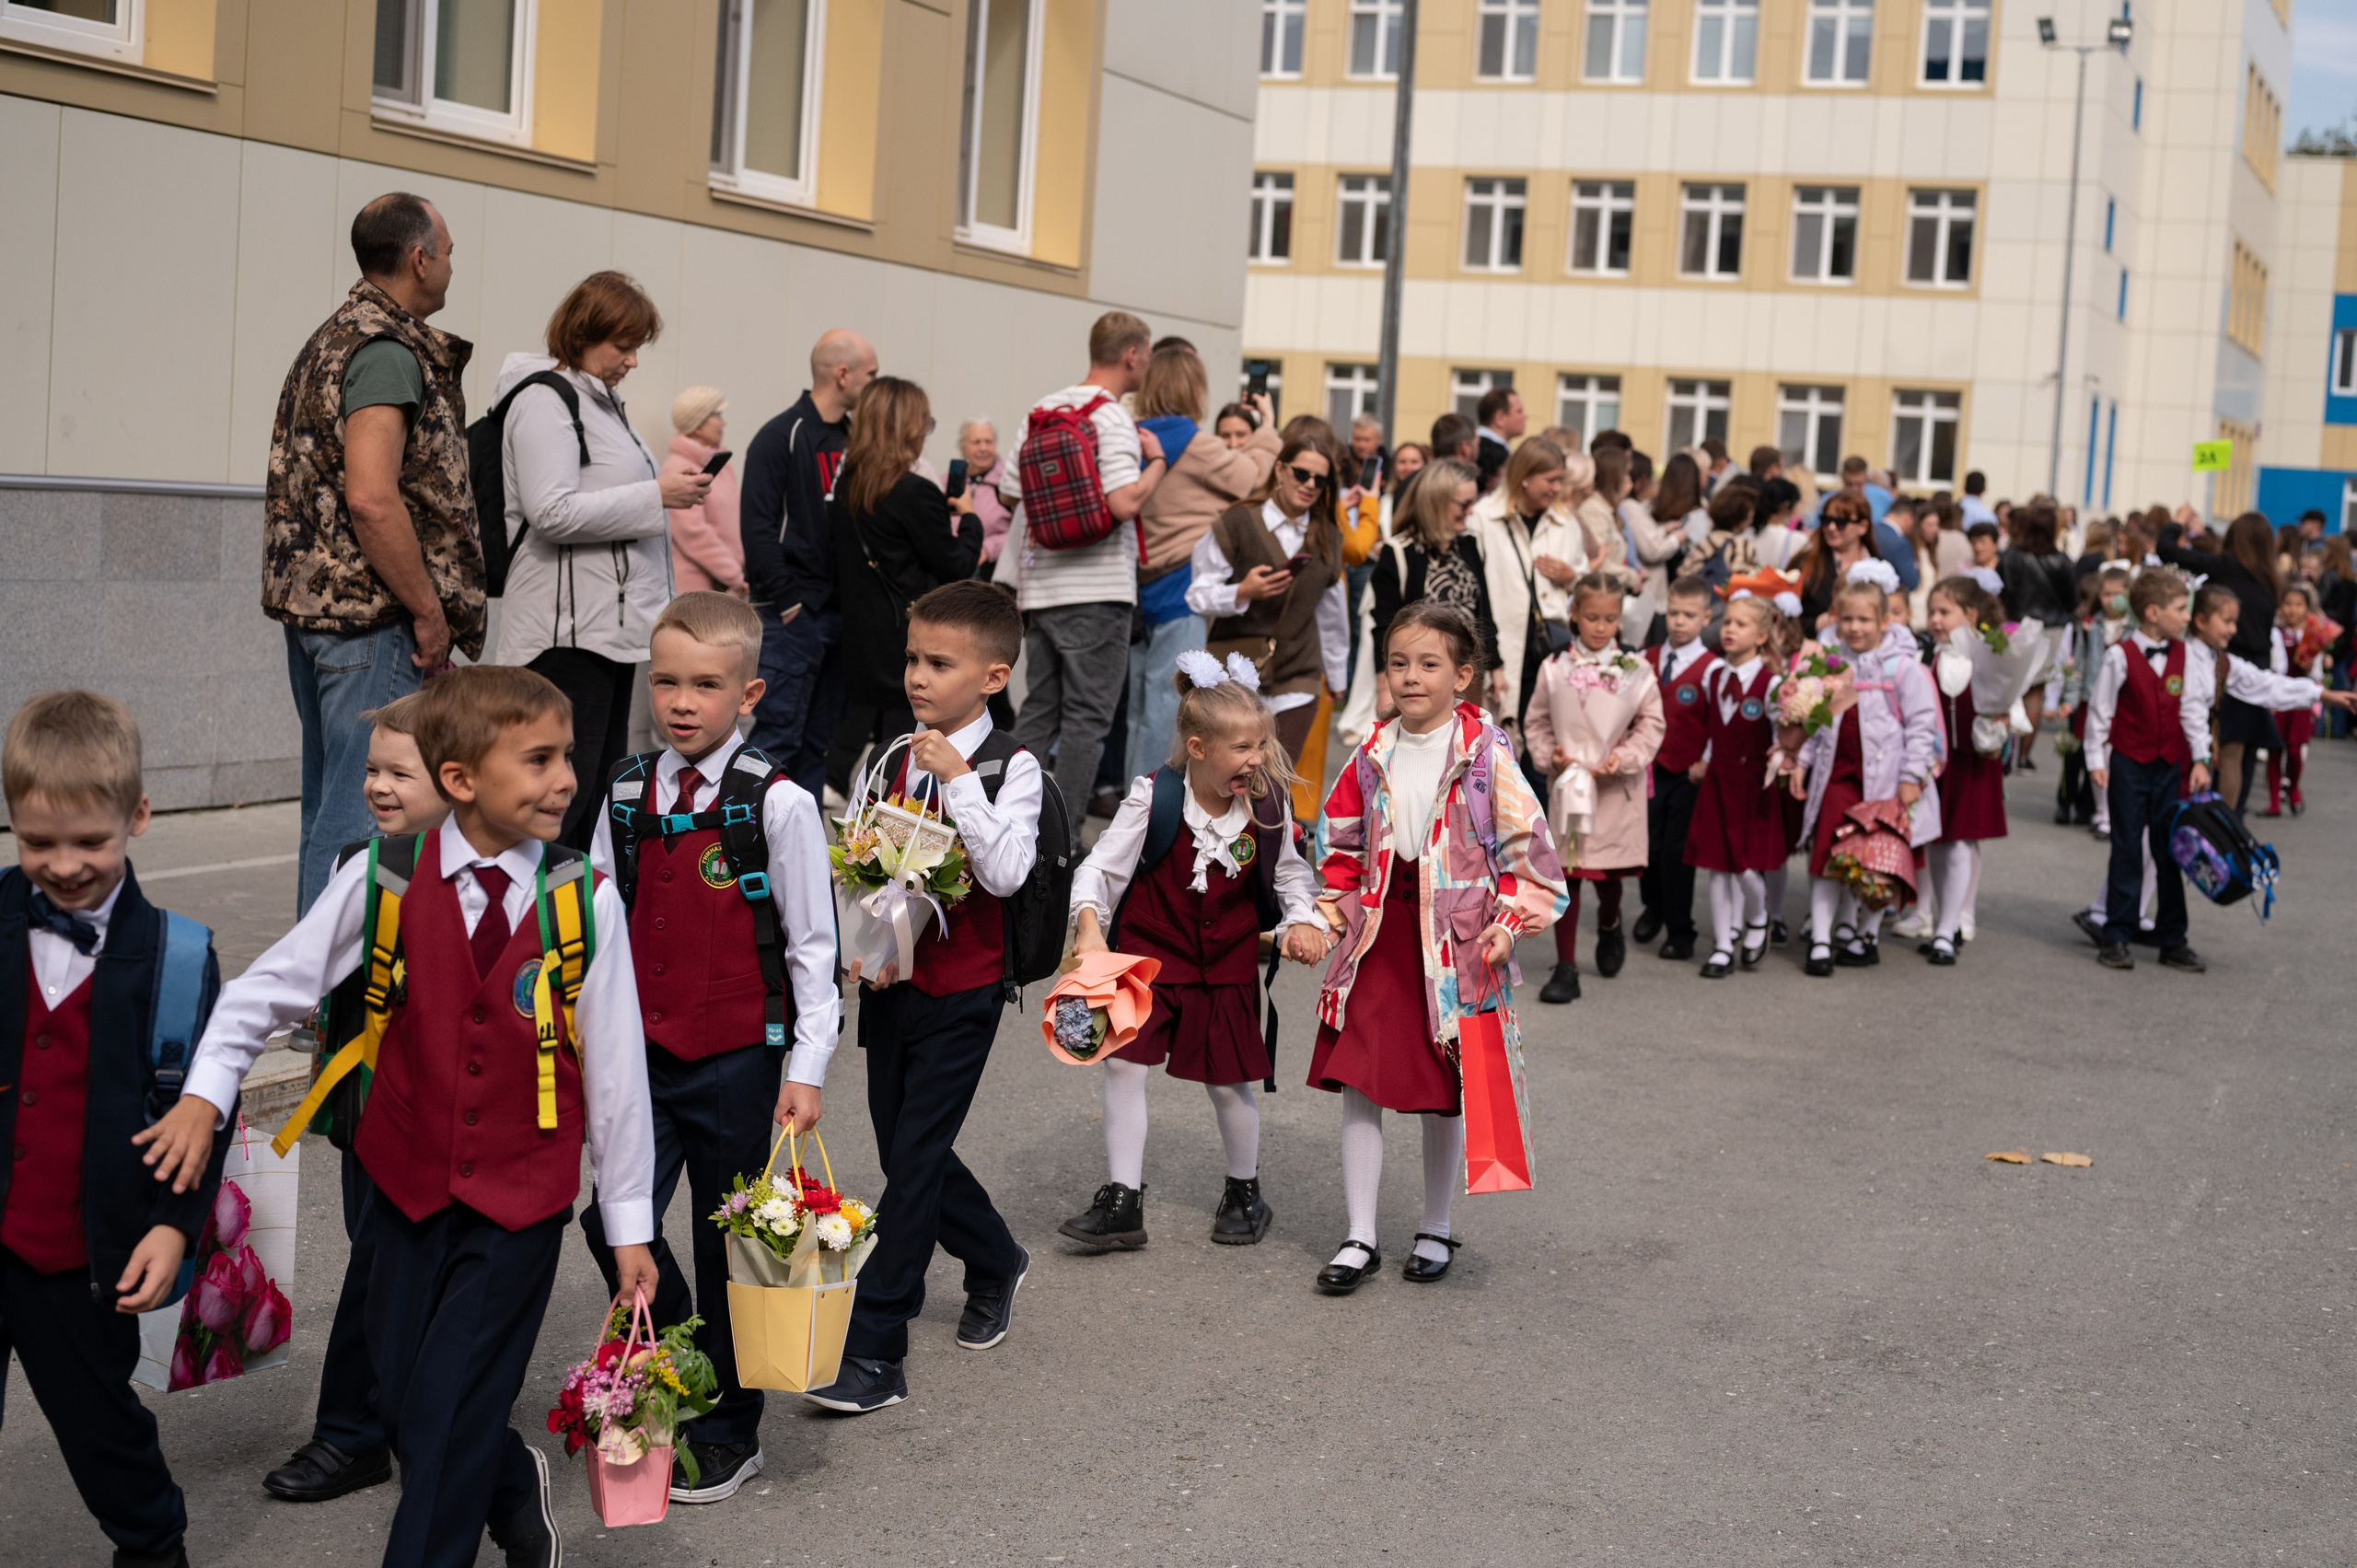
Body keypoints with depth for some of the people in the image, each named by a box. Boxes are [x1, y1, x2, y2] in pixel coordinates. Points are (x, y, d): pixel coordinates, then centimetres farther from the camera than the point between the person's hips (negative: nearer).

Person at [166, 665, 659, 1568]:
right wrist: (206, 1091, -7)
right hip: (412, 1180, 2)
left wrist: (629, 1223, -1)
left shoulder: (587, 900, -11)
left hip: (522, 1196, -2)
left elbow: (615, 1068, -5)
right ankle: (512, 1492, 40)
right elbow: (277, 983, 2)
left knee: (448, 1414, -5)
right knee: (399, 1399, 12)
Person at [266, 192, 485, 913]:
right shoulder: (390, 351, -14)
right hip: (372, 616, -10)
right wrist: (430, 611, -16)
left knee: (328, 803, 16)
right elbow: (371, 499, -25)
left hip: (315, 604, 10)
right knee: (364, 810, -7)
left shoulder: (330, 340, 18)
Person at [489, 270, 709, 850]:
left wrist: (672, 488, 15)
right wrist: (655, 495, -18)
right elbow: (553, 513, -21)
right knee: (566, 787, -13)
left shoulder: (599, 400, 21)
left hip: (613, 621, 11)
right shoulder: (545, 399, -10)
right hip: (570, 626, -11)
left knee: (603, 786, 11)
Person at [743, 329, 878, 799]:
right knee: (778, 737, -7)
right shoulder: (782, 437, -8)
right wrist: (786, 601, -16)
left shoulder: (853, 440, 15)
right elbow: (758, 527, -13)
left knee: (820, 739, 10)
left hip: (840, 613, 7)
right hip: (794, 615, -7)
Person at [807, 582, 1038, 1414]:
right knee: (907, 1153, 13)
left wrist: (956, 777, -22)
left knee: (913, 1160, -8)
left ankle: (874, 1353, -3)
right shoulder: (887, 761, 5)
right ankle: (996, 1265, 41)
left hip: (961, 996, -5)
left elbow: (1004, 871, -22)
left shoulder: (1011, 768, -9)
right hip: (889, 986, 6)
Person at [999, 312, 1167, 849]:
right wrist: (1156, 459, -8)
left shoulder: (1039, 411, 9)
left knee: (1038, 710, 14)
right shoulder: (1112, 419, -13)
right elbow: (1125, 503, -24)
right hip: (1097, 590, -7)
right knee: (1086, 718, -1)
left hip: (1040, 587, 7)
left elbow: (1011, 493, 13)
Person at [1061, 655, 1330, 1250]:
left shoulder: (1269, 804, -9)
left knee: (1229, 1083, 7)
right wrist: (1088, 926, -27)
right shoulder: (1154, 798, -16)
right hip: (1148, 953, -1)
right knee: (1123, 1065, -6)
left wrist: (1304, 920, -8)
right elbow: (1101, 867, -12)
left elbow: (1290, 872, 9)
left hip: (1227, 964, 1)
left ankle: (1244, 1193, 30)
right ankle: (1122, 1202, 4)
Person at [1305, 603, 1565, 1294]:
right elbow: (1342, 843, 15)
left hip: (1455, 937, -3)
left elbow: (1524, 842, -4)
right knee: (1358, 1081, -1)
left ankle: (1436, 1231, 26)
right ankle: (1360, 1237, 9)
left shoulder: (1485, 753, -6)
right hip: (1379, 931, 3)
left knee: (1445, 1093, 8)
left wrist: (1511, 919, -12)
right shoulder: (1373, 756, 5)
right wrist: (1326, 915, 6)